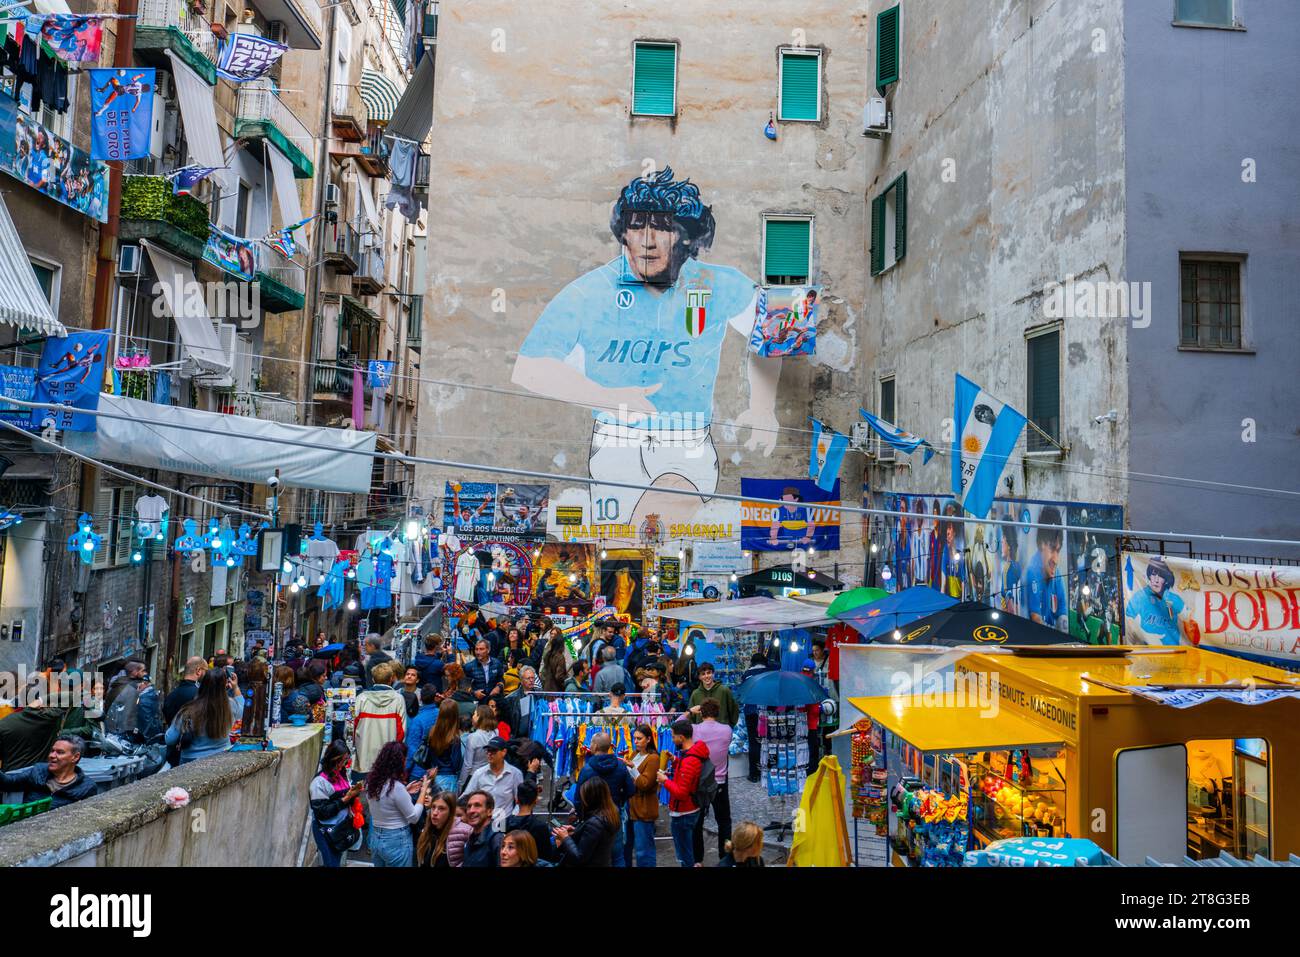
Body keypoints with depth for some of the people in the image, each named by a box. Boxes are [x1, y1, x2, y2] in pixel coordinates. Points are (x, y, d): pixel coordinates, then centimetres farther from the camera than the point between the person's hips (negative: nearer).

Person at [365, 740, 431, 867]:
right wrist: (424, 790, -8)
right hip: (397, 841, -7)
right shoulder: (396, 786, -23)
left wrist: (405, 791, 12)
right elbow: (414, 817, -14)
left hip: (376, 838, 7)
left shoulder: (372, 781, -2)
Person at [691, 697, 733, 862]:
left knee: (697, 822, 11)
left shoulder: (694, 730, -14)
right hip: (719, 783, 1)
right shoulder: (727, 730, -10)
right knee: (724, 821, 17)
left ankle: (697, 859, 19)